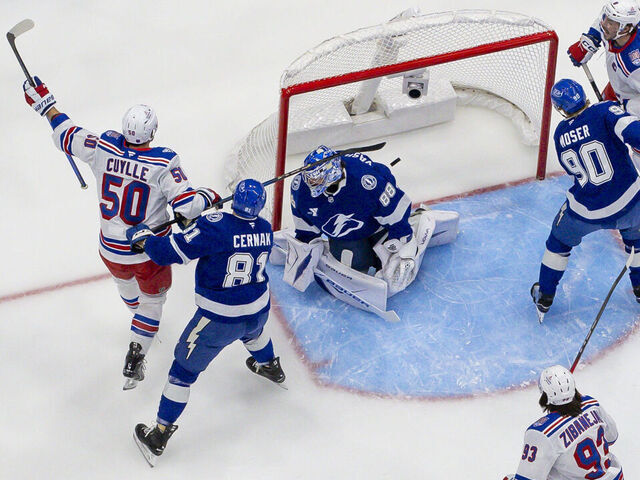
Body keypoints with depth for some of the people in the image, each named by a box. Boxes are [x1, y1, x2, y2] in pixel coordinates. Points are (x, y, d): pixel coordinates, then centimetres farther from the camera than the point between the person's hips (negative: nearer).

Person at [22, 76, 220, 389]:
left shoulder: (103, 148, -17)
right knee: (152, 299, 22)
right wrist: (208, 198, -7)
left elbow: (67, 137, -2)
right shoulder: (164, 162, -27)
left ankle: (138, 315, 66)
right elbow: (186, 205, -28)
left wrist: (44, 103, 12)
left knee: (124, 280, 37)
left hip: (110, 249, 4)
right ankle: (134, 361, 19)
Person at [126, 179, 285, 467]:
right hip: (259, 311, 6)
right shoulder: (265, 230, -5)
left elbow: (169, 252, -23)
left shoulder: (215, 226, -25)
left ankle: (159, 436, 12)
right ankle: (270, 367, 69)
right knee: (253, 331, 42)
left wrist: (142, 236, -5)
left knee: (185, 367, 8)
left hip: (219, 320, -5)